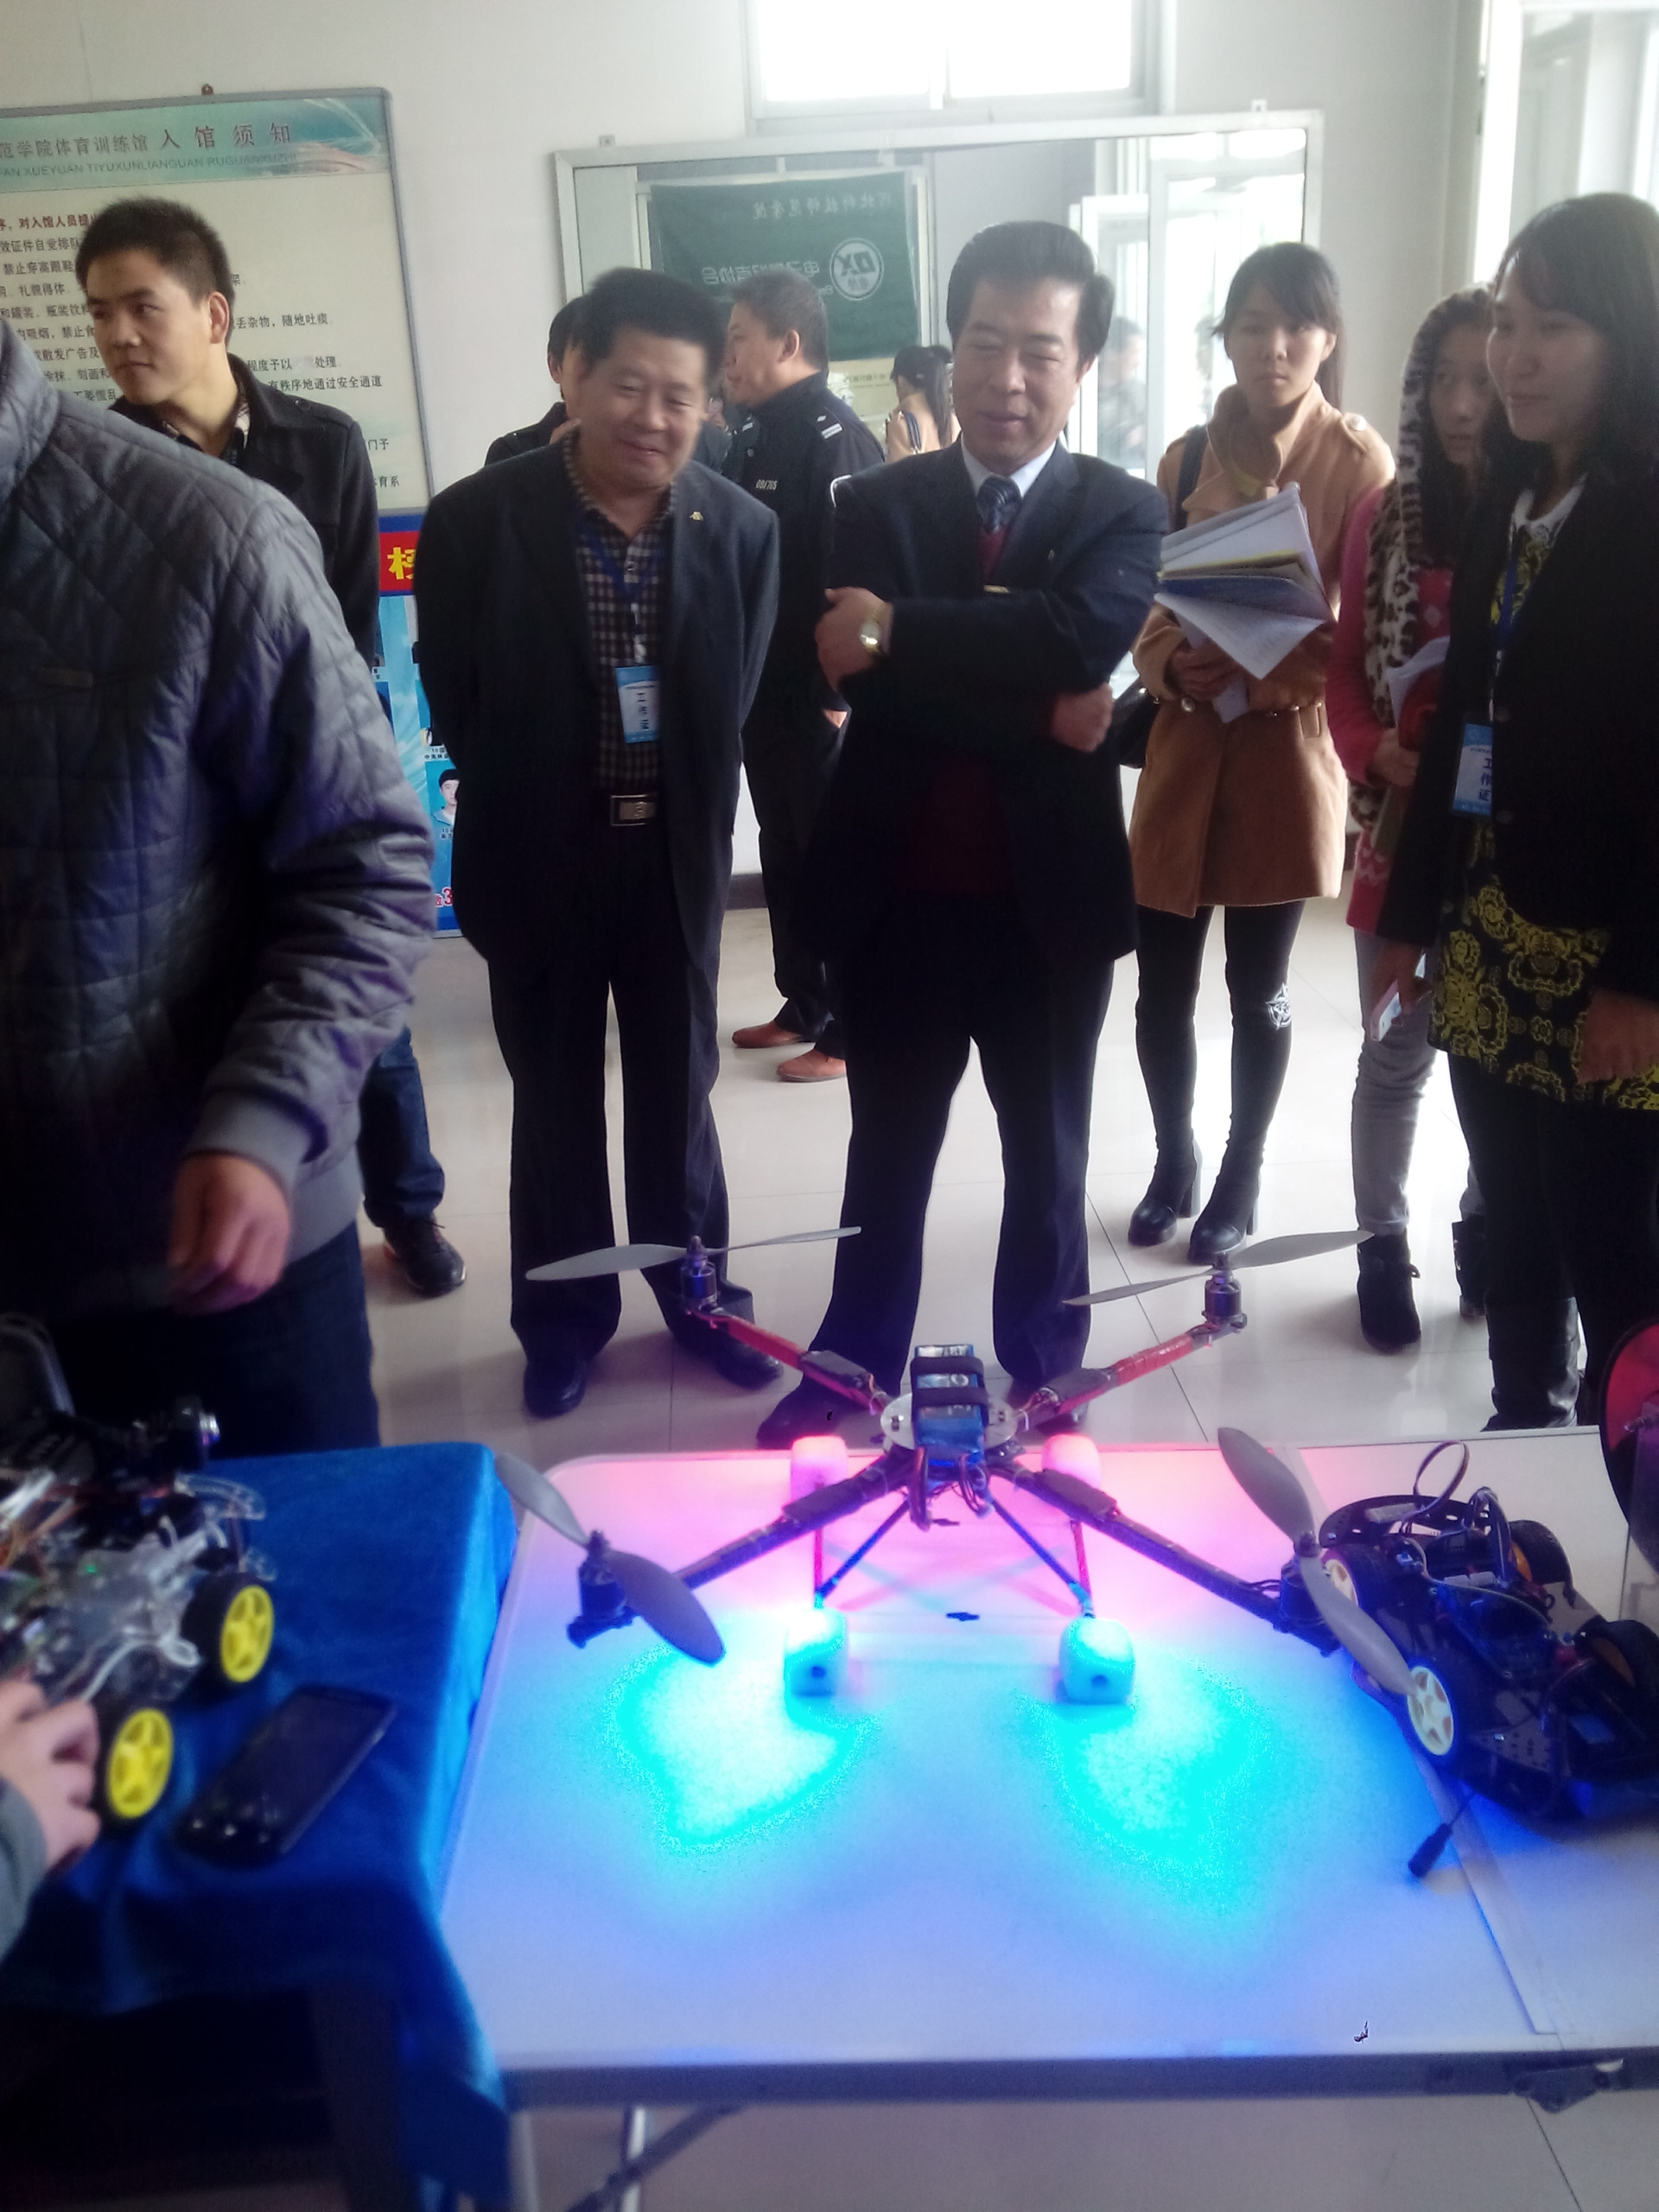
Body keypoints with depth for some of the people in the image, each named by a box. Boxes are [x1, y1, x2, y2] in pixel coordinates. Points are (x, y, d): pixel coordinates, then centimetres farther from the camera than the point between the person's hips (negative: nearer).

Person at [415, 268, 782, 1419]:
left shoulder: (743, 529, -4)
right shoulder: (475, 519, -11)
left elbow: (734, 705, 2)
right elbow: (457, 704, -5)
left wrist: (677, 809, -3)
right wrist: (526, 814, -3)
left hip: (675, 855, 2)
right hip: (537, 858, -1)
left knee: (679, 1087, 14)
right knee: (555, 1097, 11)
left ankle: (696, 1294, 33)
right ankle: (565, 1318, 27)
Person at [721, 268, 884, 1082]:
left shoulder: (834, 437, -14)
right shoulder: (754, 438, 12)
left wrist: (837, 694, -20)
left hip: (818, 703, -8)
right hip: (765, 693, 9)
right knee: (784, 856, 16)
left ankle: (852, 1028, 12)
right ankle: (805, 1004, 29)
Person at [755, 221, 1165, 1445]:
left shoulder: (1124, 511, -1)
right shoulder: (875, 504, 1)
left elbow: (1084, 633, -23)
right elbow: (866, 680, -15)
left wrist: (897, 628, -23)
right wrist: (1037, 712, -22)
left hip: (1050, 898, -1)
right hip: (899, 896, 1)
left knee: (1047, 1160, 15)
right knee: (887, 1156, 17)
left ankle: (1045, 1384, 34)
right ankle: (854, 1372, 35)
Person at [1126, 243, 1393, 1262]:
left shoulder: (1359, 461, -5)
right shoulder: (1186, 460, 7)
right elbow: (1149, 612, 10)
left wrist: (1259, 673, -22)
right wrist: (1175, 668, -12)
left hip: (1287, 755, -3)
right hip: (1184, 753, 3)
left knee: (1259, 991, 8)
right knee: (1161, 988, 4)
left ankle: (1241, 1180, 27)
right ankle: (1175, 1163, 28)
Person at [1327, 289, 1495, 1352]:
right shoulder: (1387, 516, 3)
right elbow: (1346, 668, 6)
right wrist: (1380, 757, -11)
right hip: (1405, 830, 1)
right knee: (1397, 1054, 10)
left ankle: (1487, 1227, 35)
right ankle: (1383, 1246, 26)